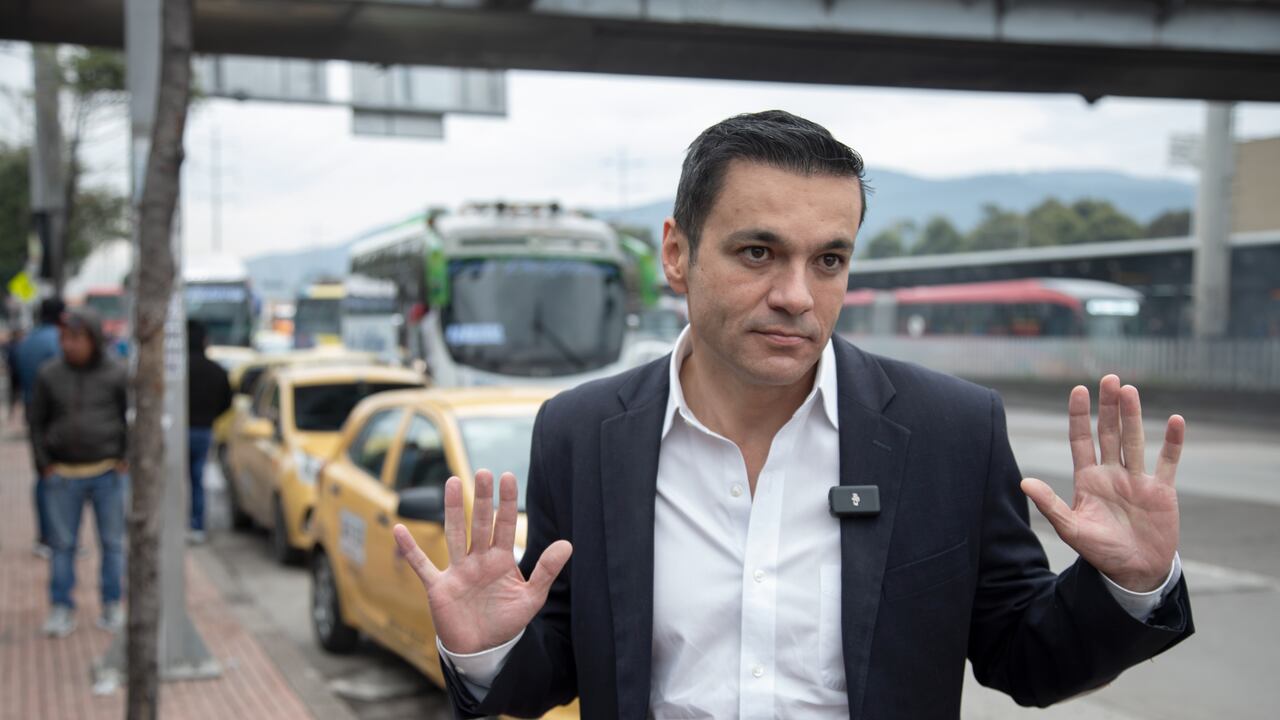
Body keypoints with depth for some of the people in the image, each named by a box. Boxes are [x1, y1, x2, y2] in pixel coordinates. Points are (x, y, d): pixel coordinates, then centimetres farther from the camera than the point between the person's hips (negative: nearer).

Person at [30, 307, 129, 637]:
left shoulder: (116, 373, -4)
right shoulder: (50, 375, -1)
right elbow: (37, 421, 8)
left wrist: (124, 459, -2)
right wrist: (46, 463, 2)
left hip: (107, 472, -1)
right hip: (63, 474, 1)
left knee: (112, 542, 8)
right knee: (62, 544, 4)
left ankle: (112, 607, 19)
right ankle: (62, 610, 11)